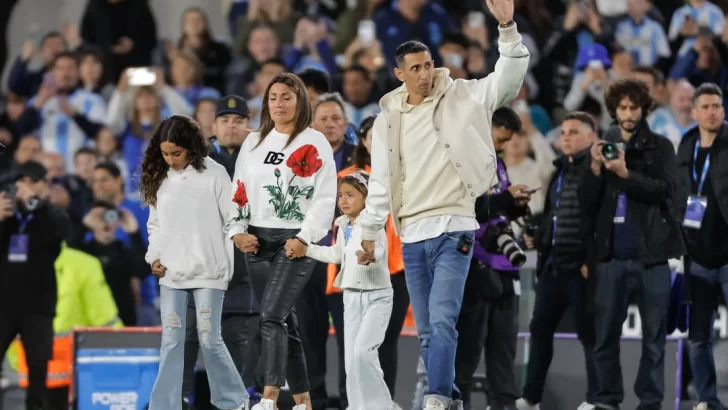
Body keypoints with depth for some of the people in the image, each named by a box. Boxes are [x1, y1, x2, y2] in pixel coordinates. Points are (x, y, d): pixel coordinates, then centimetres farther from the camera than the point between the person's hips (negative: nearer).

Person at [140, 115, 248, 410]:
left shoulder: (214, 174, -5)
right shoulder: (160, 178, 7)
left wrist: (228, 267, -5)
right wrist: (155, 256, 1)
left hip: (207, 271, -4)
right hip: (171, 273, 4)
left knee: (209, 339, -3)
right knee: (171, 341, 1)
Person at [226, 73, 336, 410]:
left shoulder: (314, 143, -2)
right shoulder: (253, 142, 14)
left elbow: (325, 197, -8)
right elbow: (239, 190, 16)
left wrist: (304, 238, -15)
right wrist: (237, 231, 2)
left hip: (295, 242, -6)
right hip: (256, 241, 6)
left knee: (272, 317, -19)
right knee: (284, 321, 8)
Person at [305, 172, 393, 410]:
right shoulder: (343, 227, 7)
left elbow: (378, 251, -34)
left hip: (377, 297, -8)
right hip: (352, 298, 8)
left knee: (363, 351, -20)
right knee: (351, 359, 5)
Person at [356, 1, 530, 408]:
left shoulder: (461, 97, -1)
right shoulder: (388, 117, 9)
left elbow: (508, 79, -13)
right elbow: (381, 181, 14)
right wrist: (369, 232, 13)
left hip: (453, 229, -4)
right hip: (411, 236, 4)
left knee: (442, 322, -17)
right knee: (427, 331, 7)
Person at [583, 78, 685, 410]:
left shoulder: (660, 147, 6)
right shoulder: (604, 149, 13)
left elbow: (666, 190, -8)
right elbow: (586, 203, 9)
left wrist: (626, 174, -19)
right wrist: (596, 169, -8)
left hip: (650, 255, -2)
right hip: (612, 256, 3)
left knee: (654, 337, 0)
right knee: (605, 337, 3)